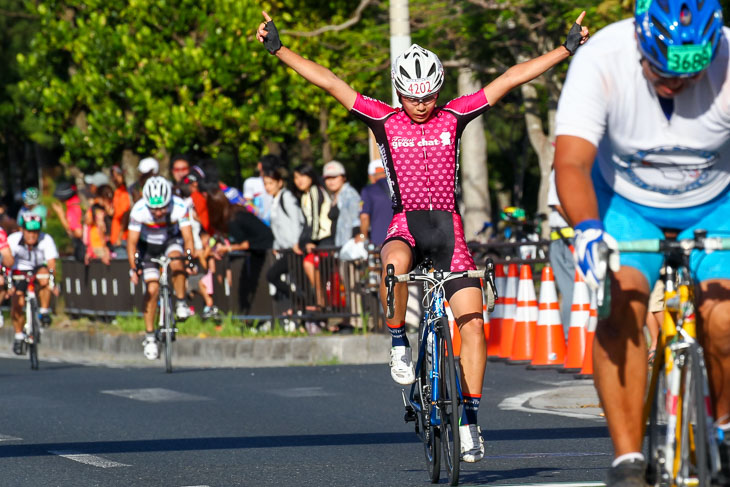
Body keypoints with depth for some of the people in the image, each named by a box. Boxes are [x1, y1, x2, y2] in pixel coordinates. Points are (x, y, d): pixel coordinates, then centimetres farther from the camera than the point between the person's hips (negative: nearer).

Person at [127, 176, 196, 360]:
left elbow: (188, 237, -31)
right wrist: (134, 268, -38)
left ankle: (181, 303, -14)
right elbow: (132, 241, -27)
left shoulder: (179, 207, -30)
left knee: (176, 262, -34)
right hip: (148, 245, 0)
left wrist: (190, 259, -47)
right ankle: (150, 337, -1)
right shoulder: (139, 210, -31)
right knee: (152, 288, -12)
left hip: (171, 241, 0)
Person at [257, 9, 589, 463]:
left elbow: (512, 78, 3)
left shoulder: (454, 117, 5)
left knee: (472, 321, -11)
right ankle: (399, 345, -16)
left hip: (447, 226, 1)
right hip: (405, 224, -1)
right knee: (395, 263, -39)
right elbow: (328, 81, -1)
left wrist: (567, 49, 2)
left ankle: (470, 419, -3)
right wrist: (278, 49, -6)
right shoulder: (385, 120, 3)